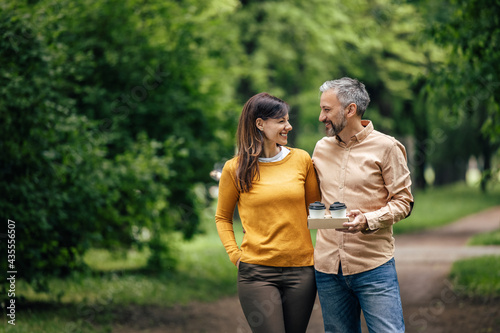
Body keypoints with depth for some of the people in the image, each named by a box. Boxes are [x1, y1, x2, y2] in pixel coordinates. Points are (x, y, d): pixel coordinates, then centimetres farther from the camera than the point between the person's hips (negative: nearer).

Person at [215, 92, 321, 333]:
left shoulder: (301, 160, 6)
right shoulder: (235, 169, 0)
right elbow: (222, 217, 13)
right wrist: (235, 255, 0)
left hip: (301, 269, 3)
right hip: (257, 272, -3)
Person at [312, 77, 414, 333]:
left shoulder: (385, 147, -3)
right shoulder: (322, 148, 13)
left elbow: (403, 202, -4)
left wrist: (368, 221, -20)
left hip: (373, 266, -5)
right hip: (327, 266, 5)